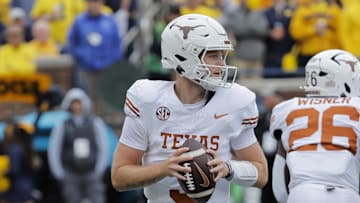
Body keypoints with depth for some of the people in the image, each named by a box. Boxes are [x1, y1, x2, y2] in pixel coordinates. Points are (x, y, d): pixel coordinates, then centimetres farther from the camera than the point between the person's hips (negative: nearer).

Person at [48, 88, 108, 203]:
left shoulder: (96, 123, 3)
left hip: (92, 175, 0)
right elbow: (53, 152, 4)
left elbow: (104, 149, 5)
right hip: (71, 176, 0)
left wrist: (99, 172, -2)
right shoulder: (62, 127, 2)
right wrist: (60, 176, -1)